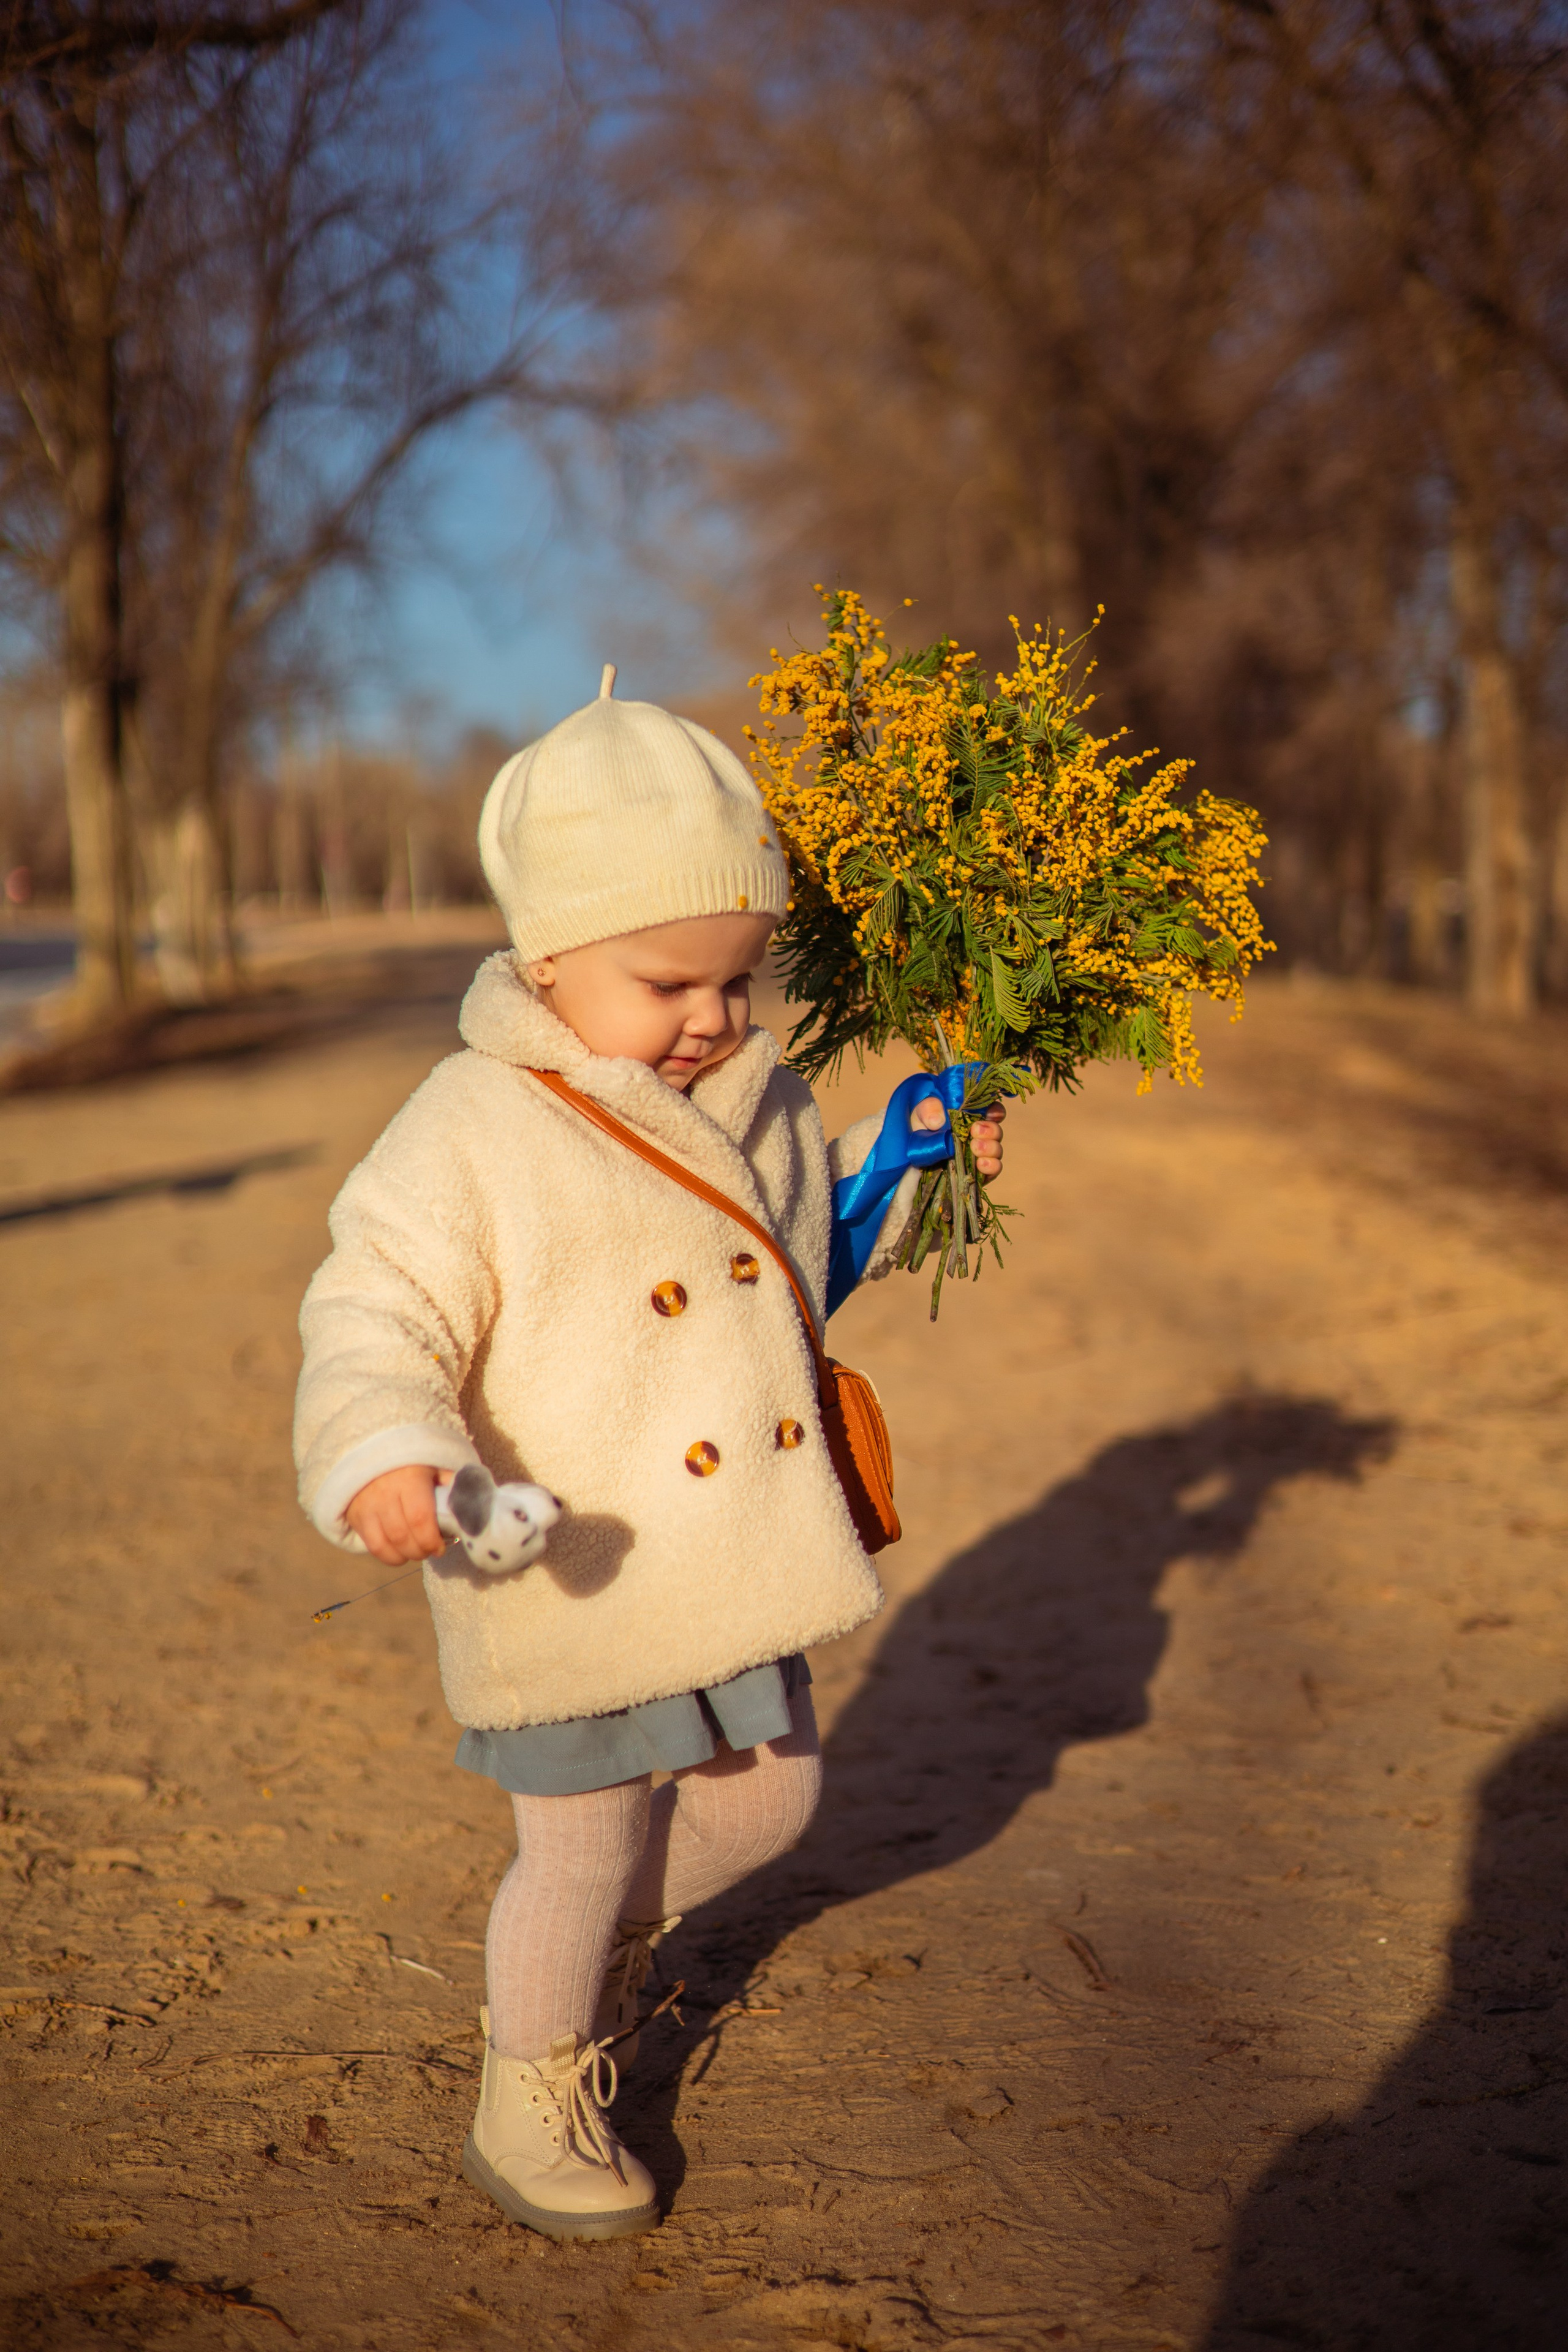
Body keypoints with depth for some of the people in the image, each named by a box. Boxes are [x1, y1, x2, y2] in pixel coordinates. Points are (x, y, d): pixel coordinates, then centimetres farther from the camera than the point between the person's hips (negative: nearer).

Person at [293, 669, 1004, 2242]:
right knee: (582, 1855, 8)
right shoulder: (471, 1137, -17)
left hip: (732, 1572, 7)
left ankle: (601, 1949, 49)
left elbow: (818, 1228, 24)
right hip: (573, 1587, -7)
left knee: (767, 1802, 20)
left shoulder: (757, 1101, 5)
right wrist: (380, 1458, -38)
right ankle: (528, 2098, 34)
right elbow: (374, 1317, -20)